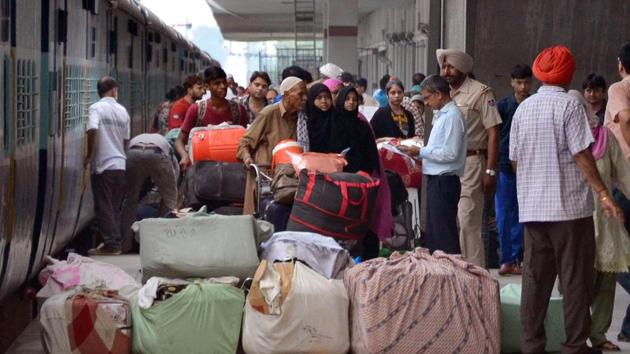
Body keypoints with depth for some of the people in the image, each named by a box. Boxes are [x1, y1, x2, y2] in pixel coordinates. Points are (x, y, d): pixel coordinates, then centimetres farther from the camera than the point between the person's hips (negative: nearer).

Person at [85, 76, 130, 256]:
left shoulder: (96, 108, -7)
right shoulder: (123, 111, 9)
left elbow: (92, 131, -22)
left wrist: (89, 155, -11)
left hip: (102, 165, -5)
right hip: (120, 165, 5)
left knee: (103, 207, 0)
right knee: (115, 207, 14)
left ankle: (110, 244, -1)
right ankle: (116, 242, 18)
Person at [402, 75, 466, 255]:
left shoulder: (452, 116, -14)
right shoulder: (442, 115, 16)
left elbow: (450, 153, -20)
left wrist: (420, 152, -14)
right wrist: (421, 152, 8)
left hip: (444, 180, -10)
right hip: (436, 179, 10)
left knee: (444, 234, -7)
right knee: (433, 232, 16)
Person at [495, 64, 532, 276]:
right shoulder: (503, 105, 2)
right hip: (505, 168, 0)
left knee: (519, 218, 6)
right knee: (503, 217, 0)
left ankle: (515, 259, 14)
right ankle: (506, 259, 7)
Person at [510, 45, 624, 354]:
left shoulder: (523, 108, 9)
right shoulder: (569, 105, -8)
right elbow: (582, 155, -14)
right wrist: (603, 193, -12)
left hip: (532, 208, 5)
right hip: (569, 205, -5)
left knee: (535, 279, 8)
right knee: (575, 280, 2)